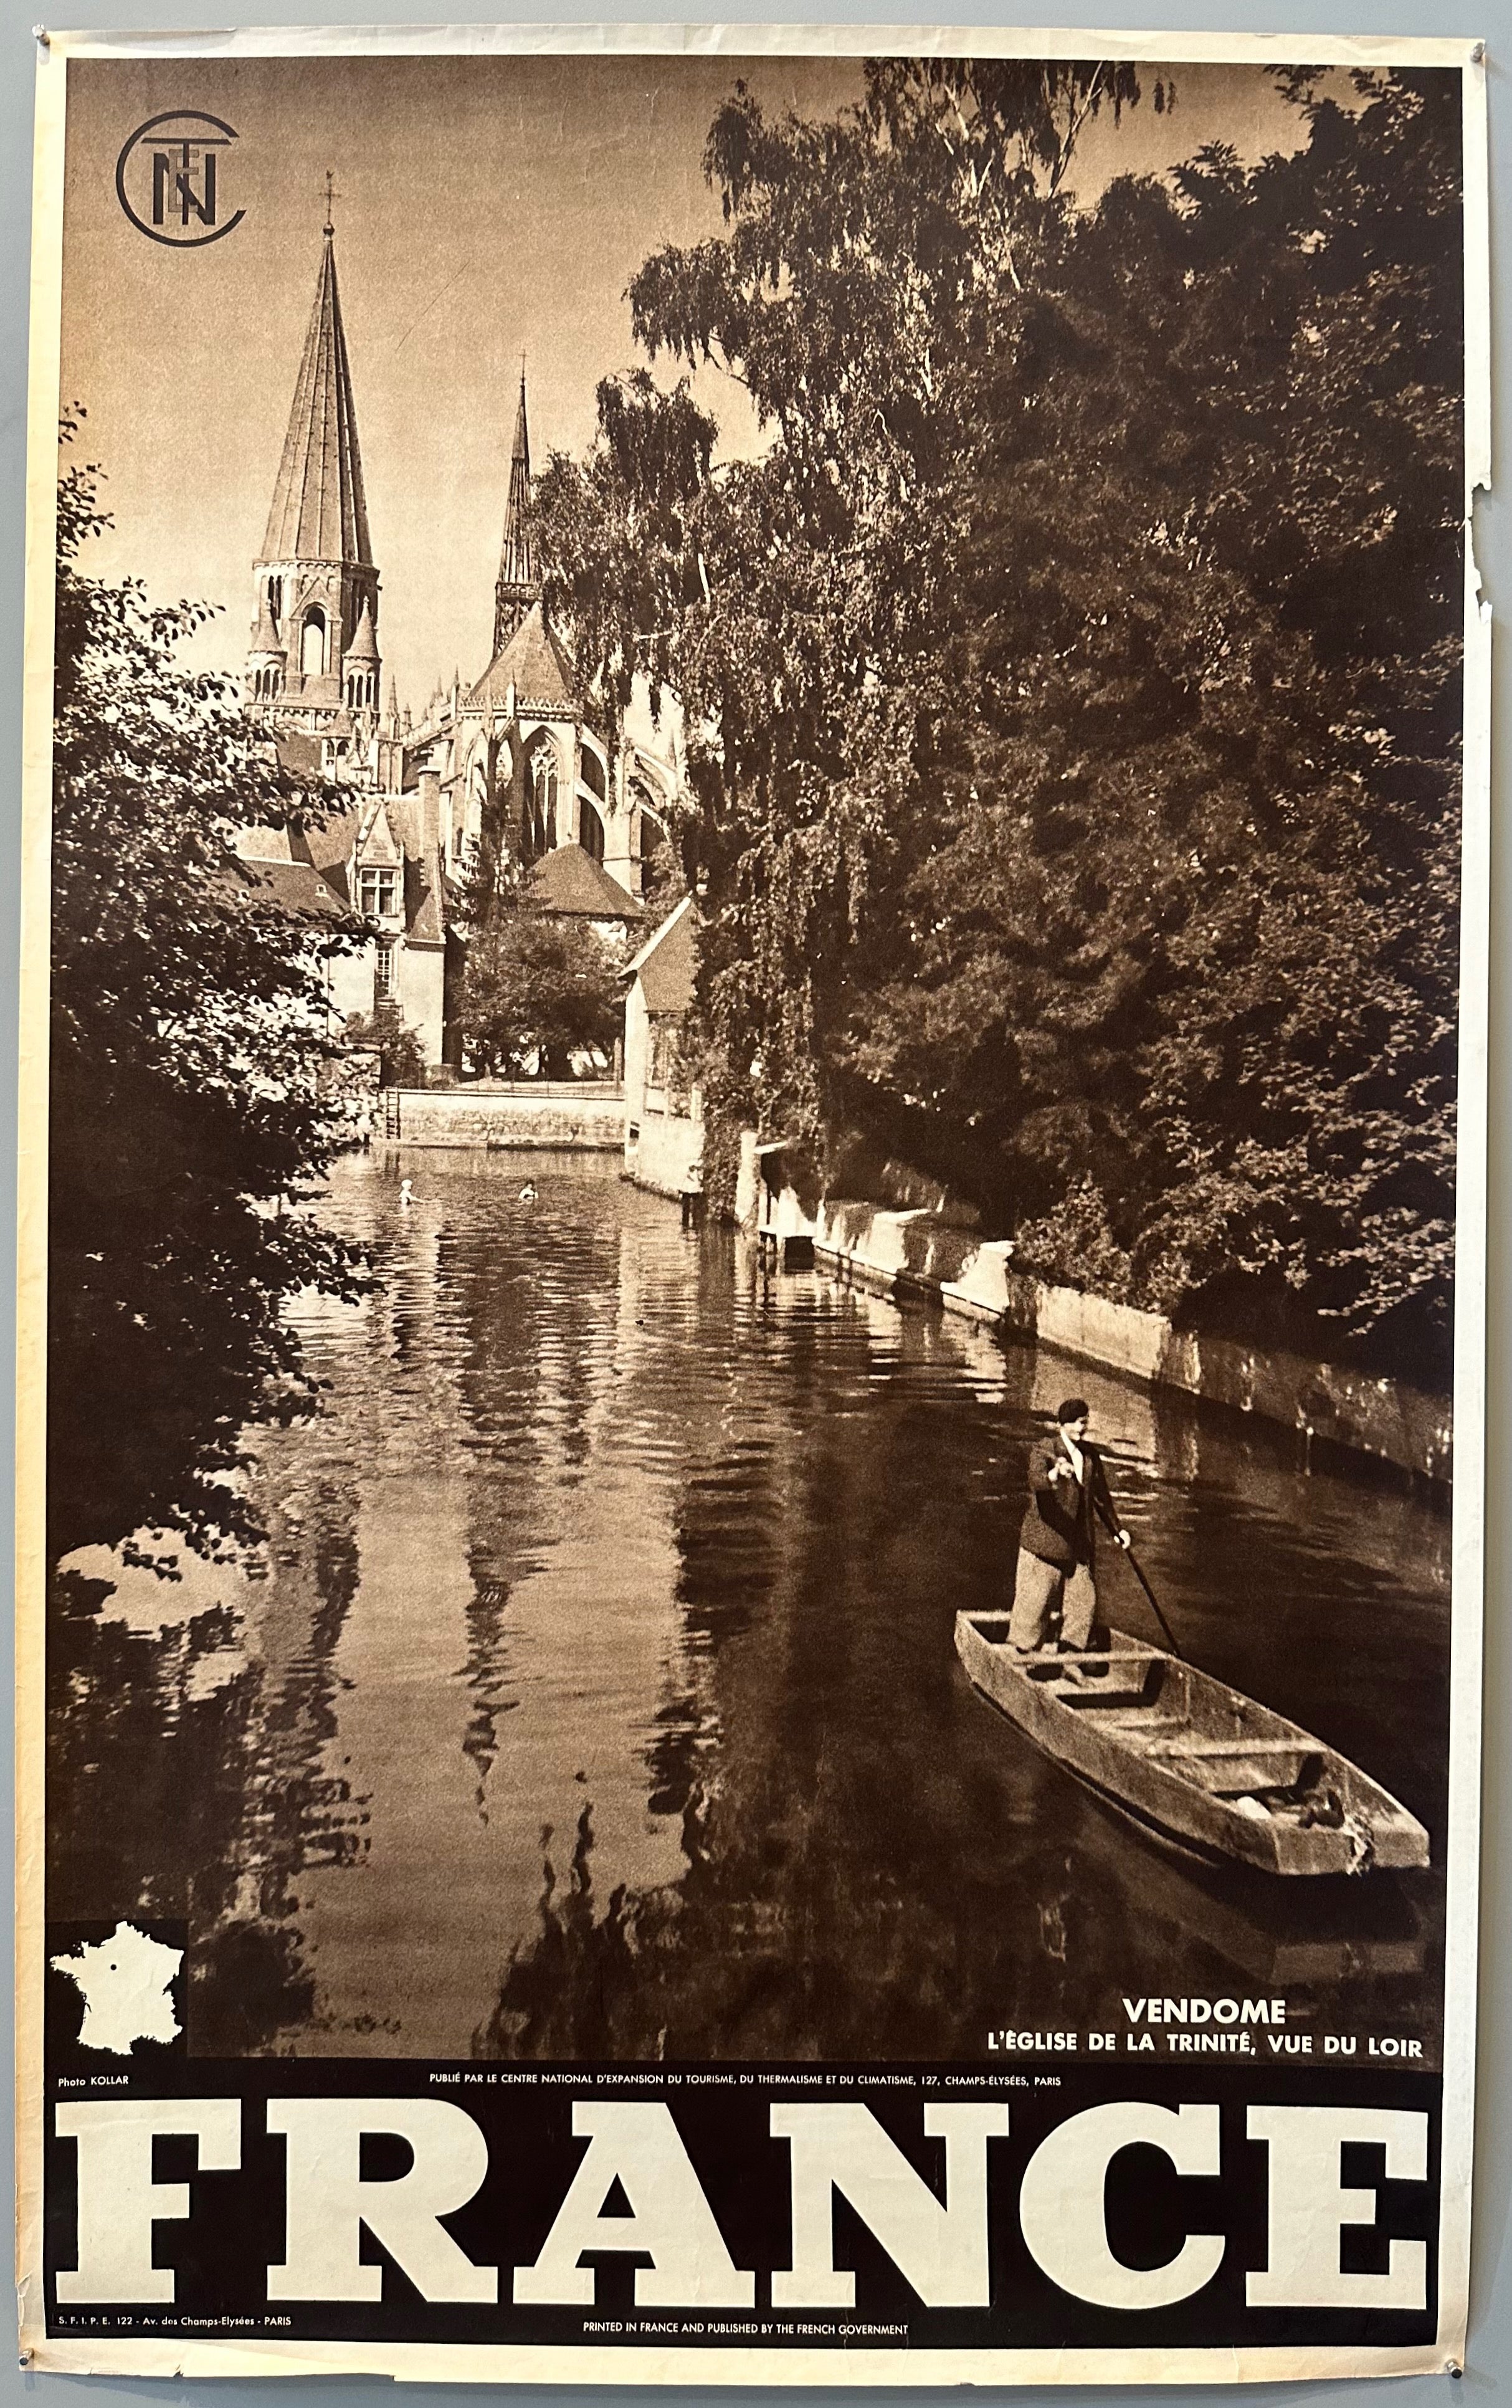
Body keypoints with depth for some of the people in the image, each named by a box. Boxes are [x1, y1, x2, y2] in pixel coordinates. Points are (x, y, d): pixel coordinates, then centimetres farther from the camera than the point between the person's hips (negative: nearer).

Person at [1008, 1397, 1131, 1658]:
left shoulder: (1090, 1455, 9)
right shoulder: (1044, 1451, -10)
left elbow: (1101, 1495, 22)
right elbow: (1036, 1481, -31)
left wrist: (1116, 1528, 27)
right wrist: (1054, 1475, -52)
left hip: (1079, 1543, 6)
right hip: (1045, 1539, -6)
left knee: (1084, 1598, 4)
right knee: (1037, 1597, -1)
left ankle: (1072, 1647, 19)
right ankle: (1025, 1649, 12)